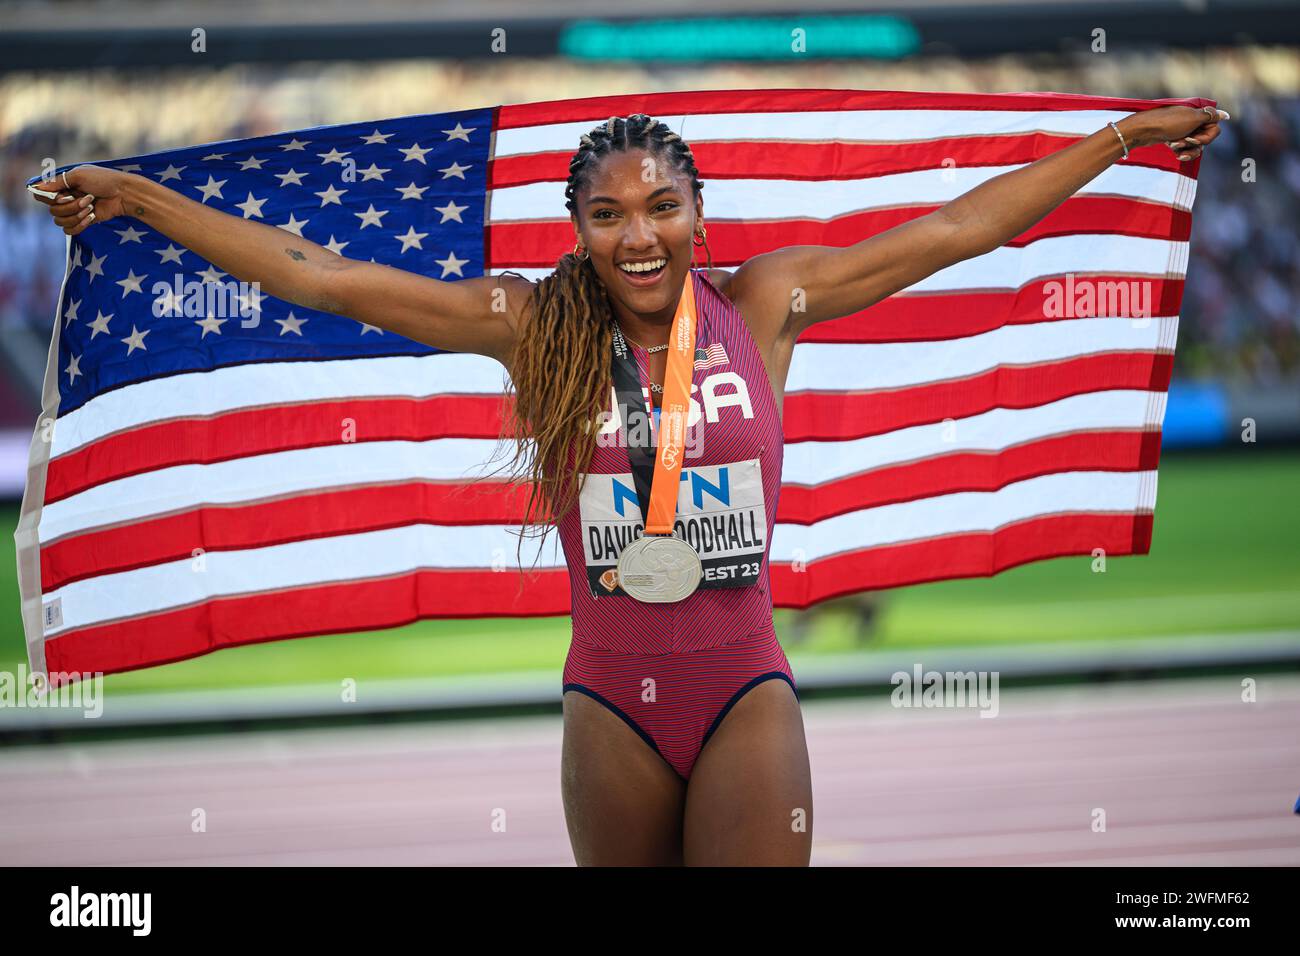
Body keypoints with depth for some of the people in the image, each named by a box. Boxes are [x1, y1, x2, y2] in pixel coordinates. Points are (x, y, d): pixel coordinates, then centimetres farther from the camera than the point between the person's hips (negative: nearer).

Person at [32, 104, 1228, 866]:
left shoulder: (761, 305, 0)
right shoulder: (535, 326, -2)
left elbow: (953, 230, 6)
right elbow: (320, 276, 0)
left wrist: (1121, 140, 10)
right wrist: (141, 199, 0)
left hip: (747, 693, 0)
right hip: (612, 700, 1)